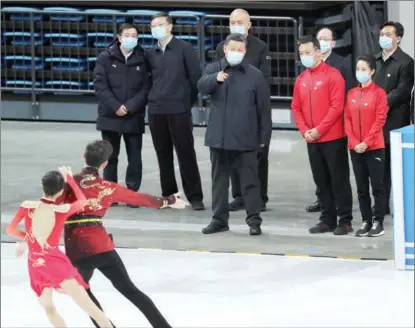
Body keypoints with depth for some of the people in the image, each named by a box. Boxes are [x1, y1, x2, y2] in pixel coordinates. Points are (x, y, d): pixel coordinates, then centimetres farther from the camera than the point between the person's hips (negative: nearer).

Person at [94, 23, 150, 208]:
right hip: (110, 116, 0)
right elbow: (100, 84, -5)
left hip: (134, 117, 0)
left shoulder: (142, 59, 1)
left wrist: (129, 107, -13)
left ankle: (132, 193, 8)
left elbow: (146, 88, -1)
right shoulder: (106, 58, 0)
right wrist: (115, 106, -14)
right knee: (110, 156, 7)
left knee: (135, 157, 2)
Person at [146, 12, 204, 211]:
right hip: (156, 111, 4)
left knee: (186, 154, -5)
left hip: (179, 111, -4)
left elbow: (196, 76, -2)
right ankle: (168, 194, 17)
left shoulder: (184, 48, -2)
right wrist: (156, 98, 11)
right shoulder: (151, 54, 11)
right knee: (163, 155, 8)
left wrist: (189, 101, 2)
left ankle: (195, 197, -2)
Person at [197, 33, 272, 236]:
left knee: (249, 181, 0)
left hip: (246, 139, -2)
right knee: (219, 180, 10)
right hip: (219, 137, 2)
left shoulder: (255, 75, 2)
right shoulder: (214, 69, 6)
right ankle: (220, 219, 18)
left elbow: (263, 108, 3)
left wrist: (264, 136, 0)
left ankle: (254, 220, 3)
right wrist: (216, 79, -38)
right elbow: (202, 86, -16)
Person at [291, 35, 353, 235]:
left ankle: (345, 221, 1)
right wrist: (304, 131, -4)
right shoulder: (301, 79, 11)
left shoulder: (333, 75, -8)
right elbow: (296, 108, 11)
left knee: (339, 179, -2)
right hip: (311, 140, 6)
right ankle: (327, 220, 16)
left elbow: (337, 106, -14)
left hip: (333, 138, -6)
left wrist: (319, 129, -16)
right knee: (321, 181, 10)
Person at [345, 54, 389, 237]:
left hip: (374, 147, -5)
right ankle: (366, 221, 13)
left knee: (377, 185, -2)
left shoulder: (379, 93, -5)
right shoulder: (351, 94, 9)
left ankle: (378, 222, 2)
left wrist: (366, 142, -16)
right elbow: (347, 119, 6)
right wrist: (354, 142, -6)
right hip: (355, 148, 5)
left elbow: (380, 120, -10)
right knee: (361, 187, 8)